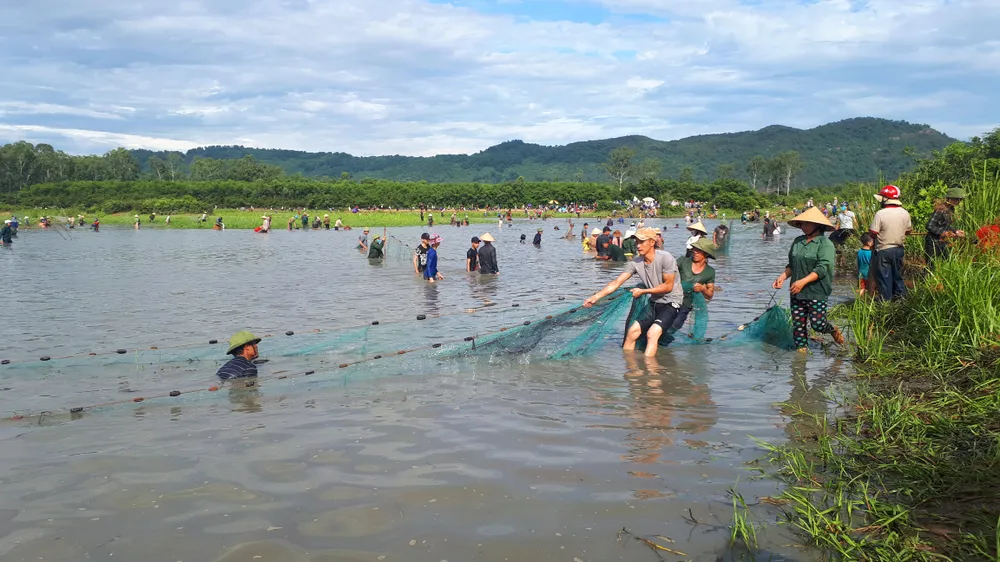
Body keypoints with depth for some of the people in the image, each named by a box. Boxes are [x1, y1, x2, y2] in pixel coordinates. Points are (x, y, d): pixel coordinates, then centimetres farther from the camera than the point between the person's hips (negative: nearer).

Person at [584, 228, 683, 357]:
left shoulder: (665, 258, -19)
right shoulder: (636, 262, -4)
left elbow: (668, 286, -15)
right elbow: (616, 283, -8)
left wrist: (642, 291, -12)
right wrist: (596, 296, -19)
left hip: (671, 303, -6)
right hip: (654, 303, 6)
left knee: (652, 333, -26)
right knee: (632, 331, -5)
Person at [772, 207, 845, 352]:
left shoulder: (825, 244, -9)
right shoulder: (797, 241, 10)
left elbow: (822, 268, -18)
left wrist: (803, 282, -27)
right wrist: (783, 277, 1)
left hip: (816, 292, -6)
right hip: (797, 292, 6)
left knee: (818, 324, -4)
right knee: (798, 324, 6)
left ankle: (833, 330, 28)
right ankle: (801, 349, 18)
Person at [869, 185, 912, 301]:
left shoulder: (880, 214, -19)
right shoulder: (904, 213, -1)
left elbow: (872, 233, -16)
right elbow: (909, 230, 10)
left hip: (883, 250, -5)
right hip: (898, 248, 5)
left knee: (884, 276, 4)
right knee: (897, 274, 19)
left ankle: (886, 299, 8)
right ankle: (900, 295, 26)